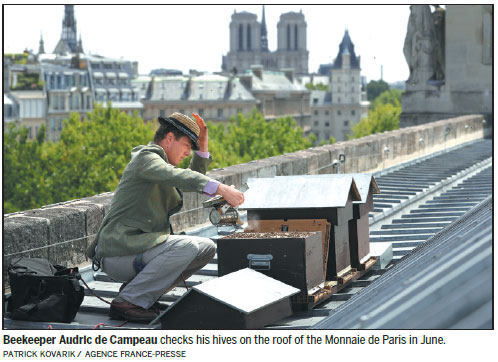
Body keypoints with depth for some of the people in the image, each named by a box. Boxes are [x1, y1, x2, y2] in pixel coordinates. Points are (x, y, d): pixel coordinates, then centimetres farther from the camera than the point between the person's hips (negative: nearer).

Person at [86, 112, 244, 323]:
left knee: (207, 249, 4)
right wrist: (221, 189, -38)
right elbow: (177, 176, -28)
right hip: (117, 254, -10)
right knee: (187, 247, -29)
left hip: (141, 246, 10)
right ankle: (127, 301, -20)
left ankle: (146, 292, 2)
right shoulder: (145, 157, -8)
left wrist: (202, 145, 22)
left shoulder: (158, 162, 23)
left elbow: (193, 179, 37)